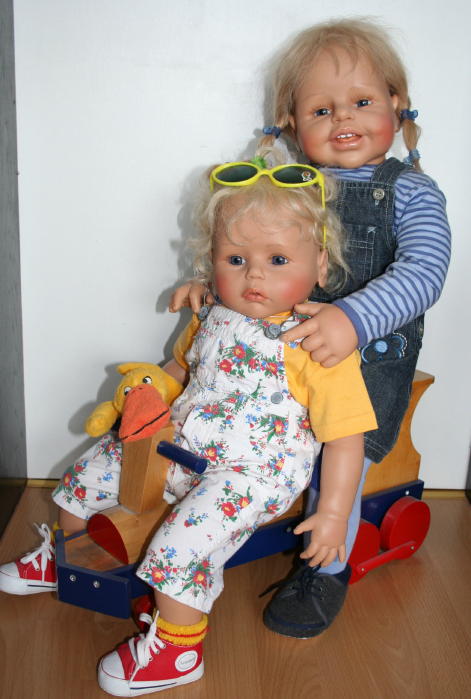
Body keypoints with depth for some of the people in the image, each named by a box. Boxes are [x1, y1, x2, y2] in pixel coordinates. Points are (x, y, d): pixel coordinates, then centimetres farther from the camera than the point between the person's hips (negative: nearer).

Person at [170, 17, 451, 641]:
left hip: (370, 361, -3)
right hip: (280, 350, 4)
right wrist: (211, 282, -4)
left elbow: (423, 273, -23)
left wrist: (355, 318, -39)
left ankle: (327, 571, 26)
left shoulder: (411, 191, -8)